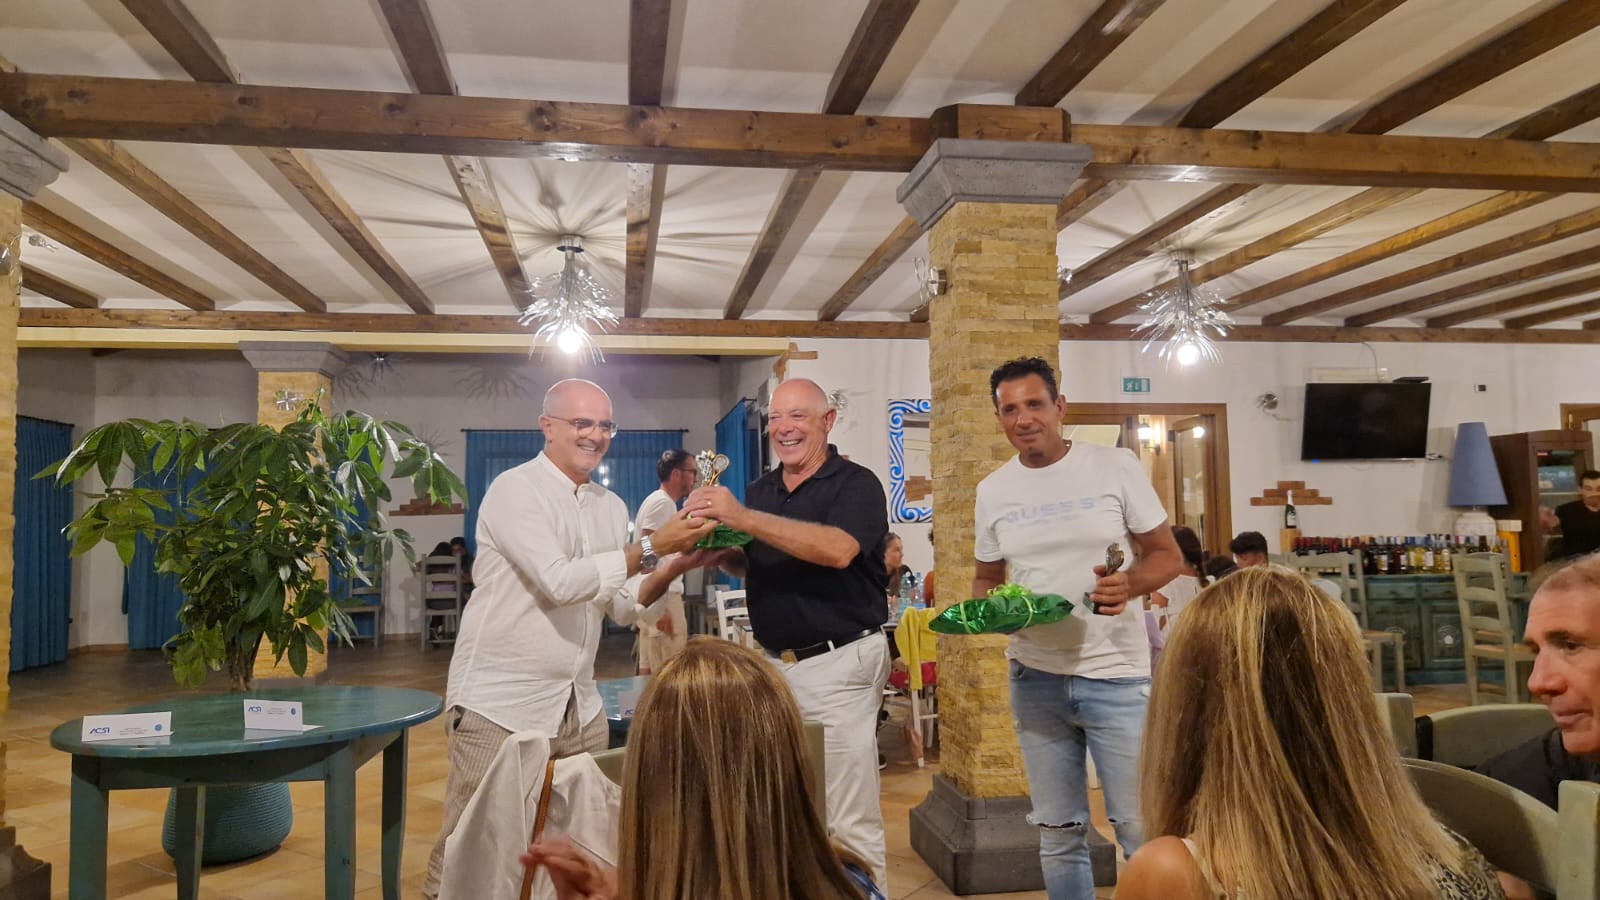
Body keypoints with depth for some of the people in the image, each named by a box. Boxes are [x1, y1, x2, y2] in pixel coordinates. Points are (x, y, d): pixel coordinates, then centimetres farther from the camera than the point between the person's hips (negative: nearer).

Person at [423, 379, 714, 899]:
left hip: (579, 706, 6)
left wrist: (672, 569, -10)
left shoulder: (611, 507, 9)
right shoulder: (514, 490, -11)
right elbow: (559, 582, -23)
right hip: (500, 704, -6)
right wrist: (652, 548, -23)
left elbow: (622, 605, 8)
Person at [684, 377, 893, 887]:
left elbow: (837, 549, -28)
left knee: (849, 821, 0)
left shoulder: (856, 484, -10)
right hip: (775, 663, 7)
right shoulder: (759, 491, 10)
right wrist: (719, 554, -5)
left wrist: (741, 518, -30)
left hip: (838, 665, -6)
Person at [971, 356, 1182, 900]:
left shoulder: (1115, 467, -5)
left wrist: (1130, 584, -22)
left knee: (1139, 825, 3)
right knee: (1058, 832, 13)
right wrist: (981, 605, -8)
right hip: (1035, 677, 3)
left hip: (1116, 674, -3)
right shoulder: (992, 491, 4)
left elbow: (1166, 556, -1)